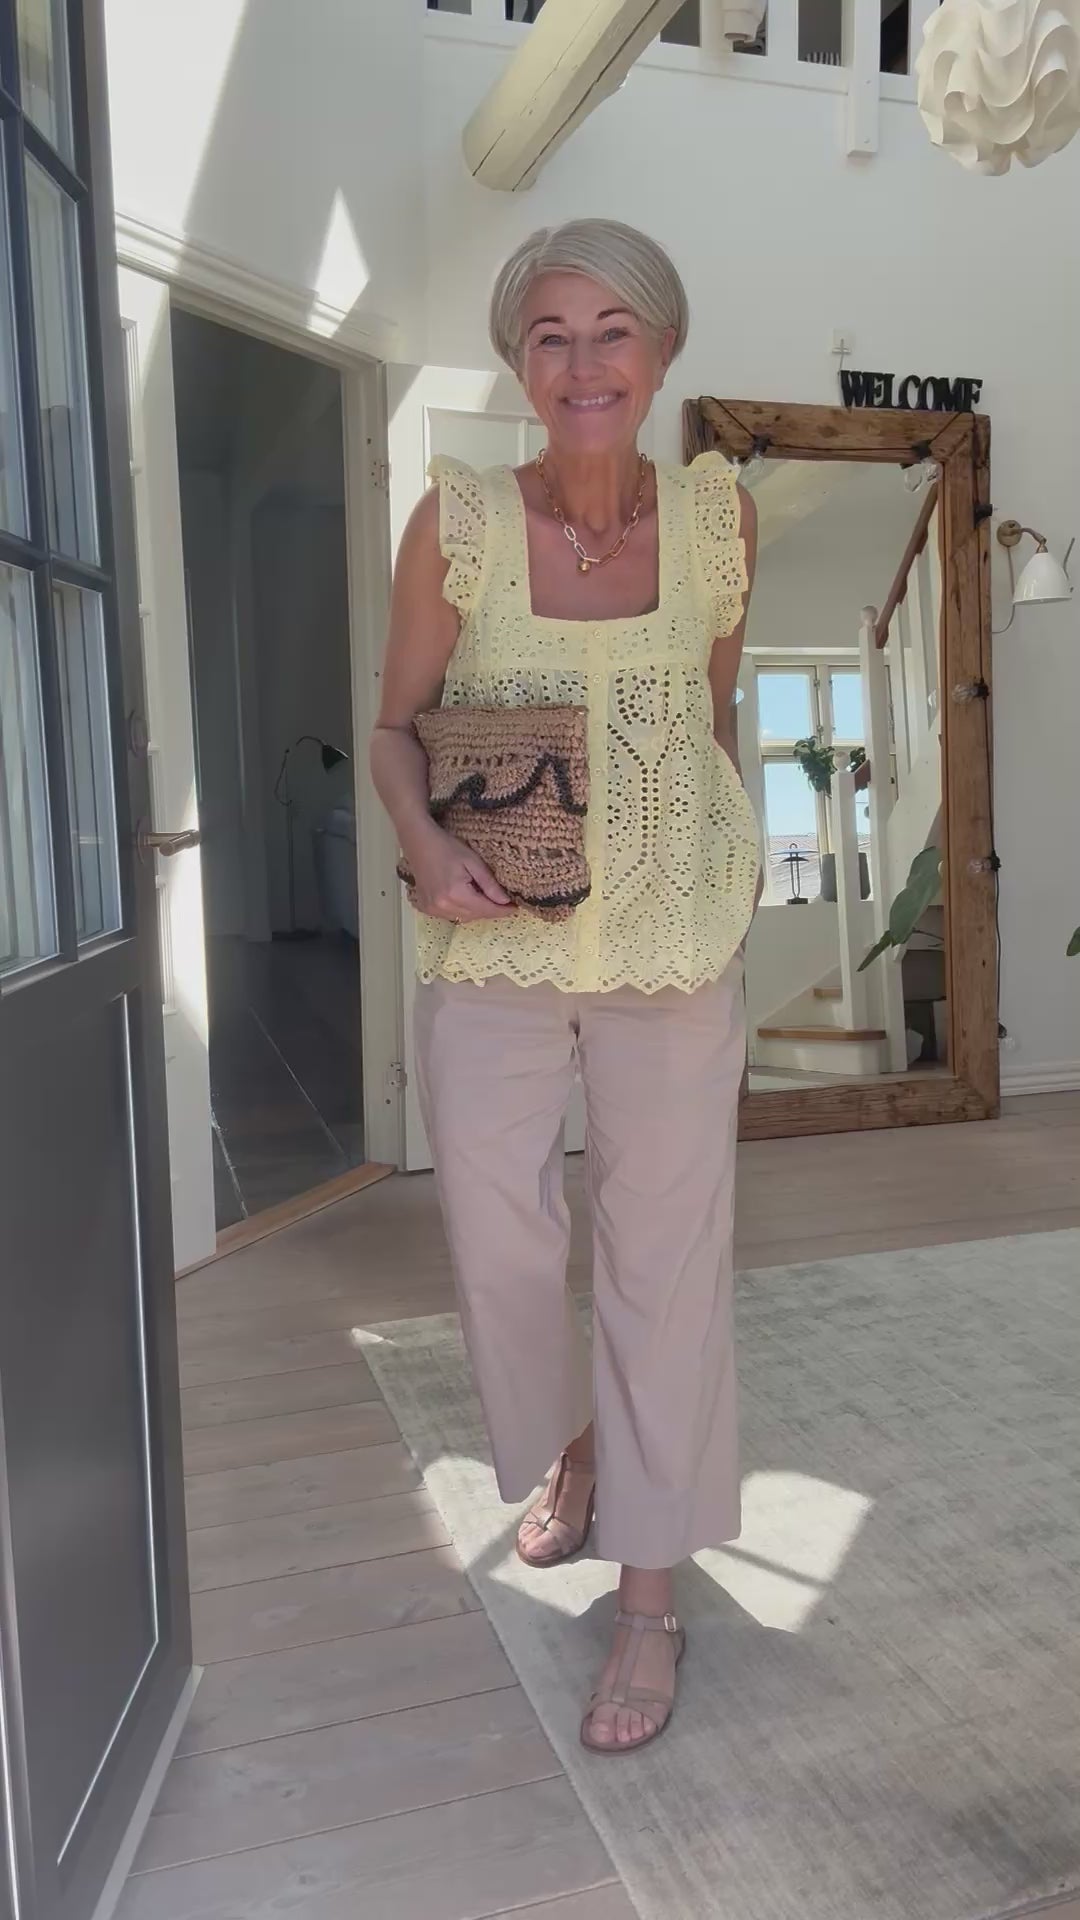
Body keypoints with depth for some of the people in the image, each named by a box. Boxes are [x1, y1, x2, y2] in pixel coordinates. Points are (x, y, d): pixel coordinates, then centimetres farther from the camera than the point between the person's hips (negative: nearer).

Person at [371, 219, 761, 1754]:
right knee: (496, 1230, 7)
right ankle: (571, 1448, 42)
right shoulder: (457, 521, -6)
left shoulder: (719, 515, -2)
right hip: (495, 938, 0)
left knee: (664, 1251, 4)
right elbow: (397, 725, 2)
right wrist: (425, 844, -16)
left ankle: (651, 1597, 23)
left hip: (673, 941, 0)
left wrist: (726, 861, 11)